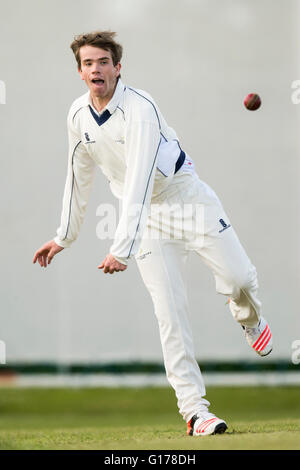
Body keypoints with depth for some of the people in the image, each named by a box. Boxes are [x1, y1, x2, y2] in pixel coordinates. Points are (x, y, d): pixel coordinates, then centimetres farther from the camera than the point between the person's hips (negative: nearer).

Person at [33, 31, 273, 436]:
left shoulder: (139, 110, -25)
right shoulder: (79, 115, -3)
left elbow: (138, 185, -34)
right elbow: (79, 177, 12)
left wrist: (122, 248, -41)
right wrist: (64, 236, 15)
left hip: (186, 197, -4)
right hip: (146, 219, 4)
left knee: (239, 278, -10)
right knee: (170, 312, -7)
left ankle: (247, 316, 29)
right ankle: (194, 410, -7)